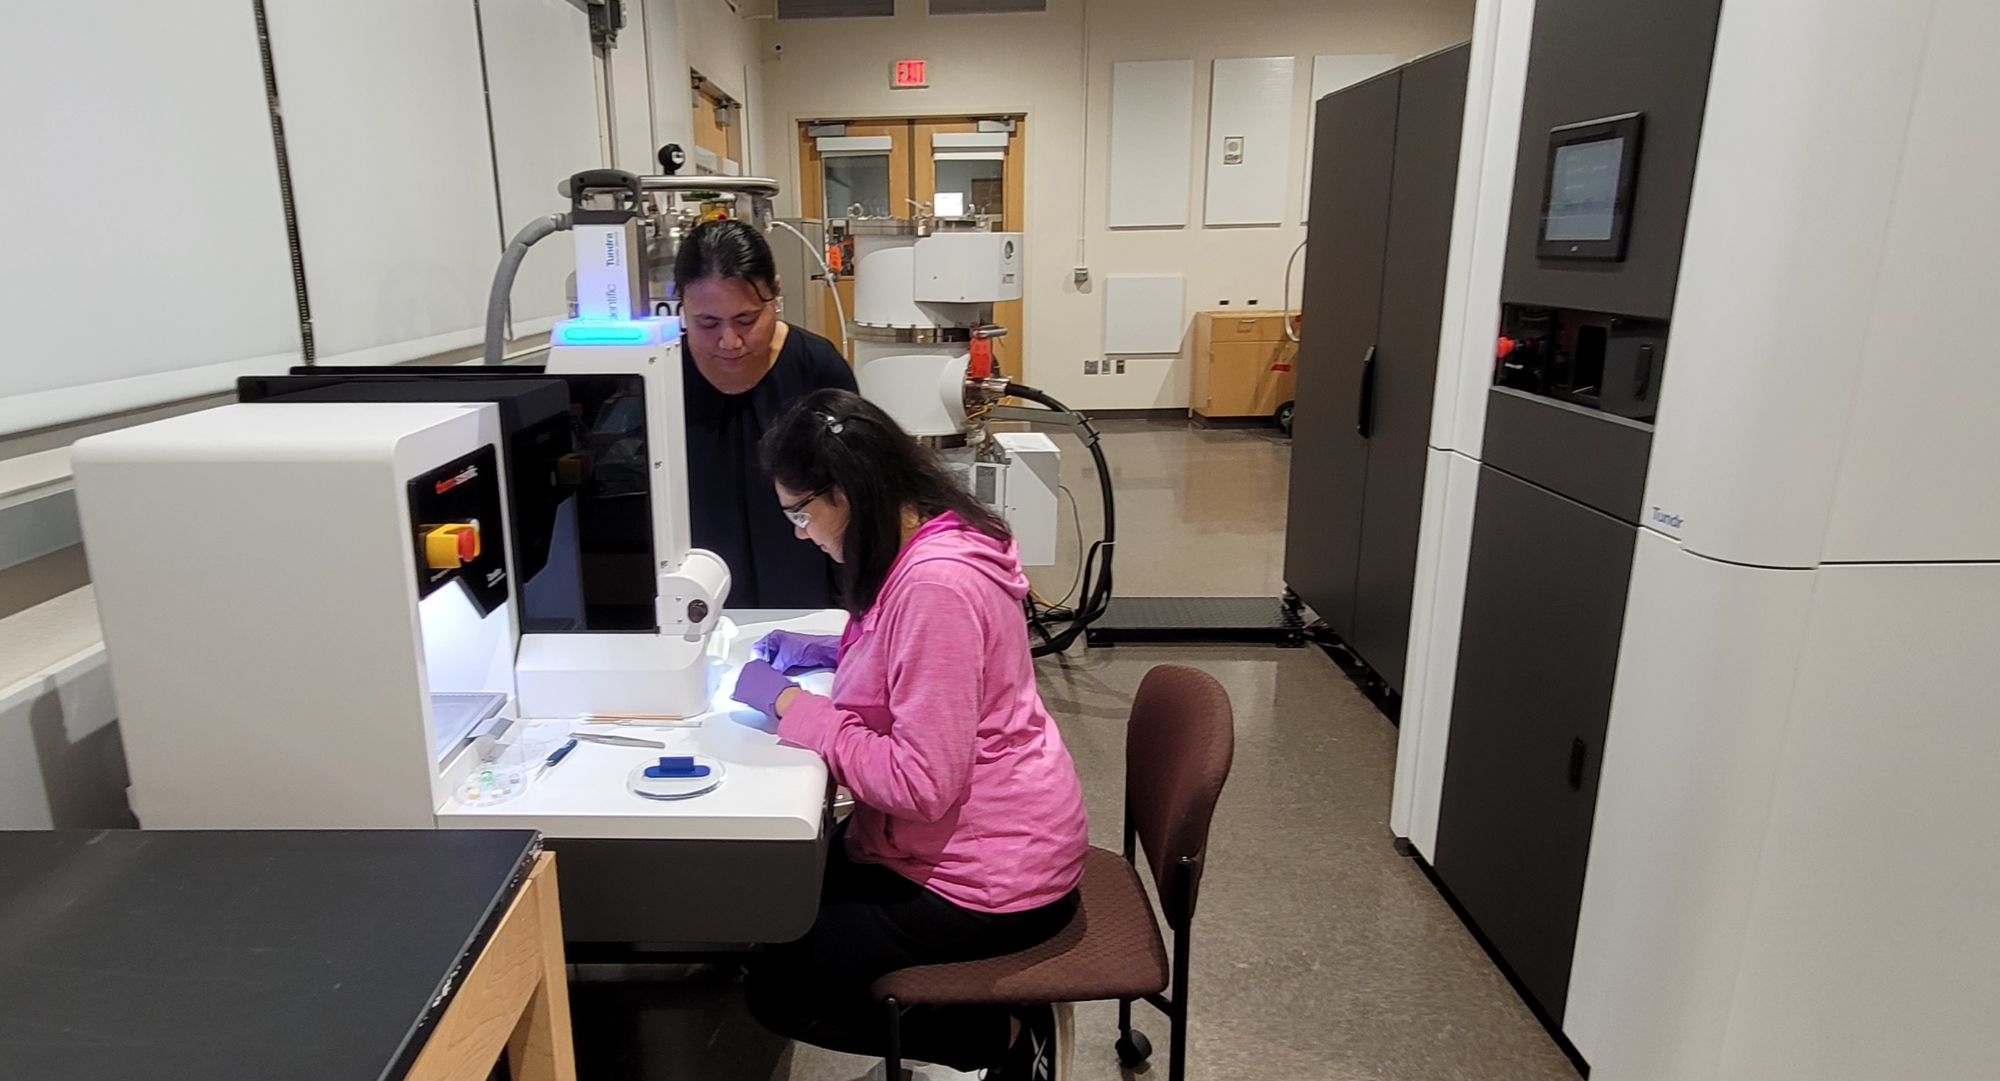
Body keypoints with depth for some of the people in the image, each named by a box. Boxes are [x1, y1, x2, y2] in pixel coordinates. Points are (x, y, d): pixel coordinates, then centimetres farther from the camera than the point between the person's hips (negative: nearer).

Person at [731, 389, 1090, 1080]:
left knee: (776, 986, 1)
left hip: (987, 875, -10)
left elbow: (922, 785, -29)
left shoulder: (935, 583, -30)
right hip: (963, 837, 10)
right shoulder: (926, 540, 1)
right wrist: (831, 651, 5)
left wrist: (789, 703, -21)